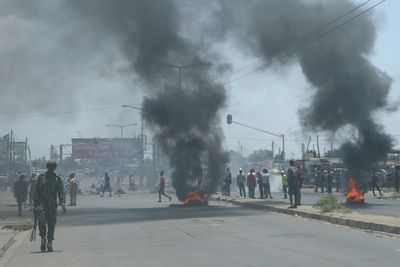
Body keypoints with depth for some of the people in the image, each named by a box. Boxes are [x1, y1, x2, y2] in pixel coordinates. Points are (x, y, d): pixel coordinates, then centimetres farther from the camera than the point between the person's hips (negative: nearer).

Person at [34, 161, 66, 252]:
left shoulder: (58, 179, 7)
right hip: (42, 203, -1)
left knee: (51, 223, 1)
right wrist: (35, 205, 7)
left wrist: (63, 204, -13)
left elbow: (61, 193, 1)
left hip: (52, 205, 1)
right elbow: (36, 191, 11)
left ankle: (49, 243, 9)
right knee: (42, 220, -21)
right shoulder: (41, 178, 9)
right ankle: (43, 238, -5)